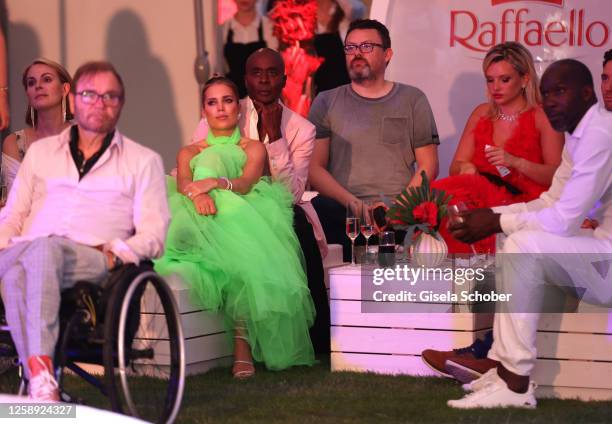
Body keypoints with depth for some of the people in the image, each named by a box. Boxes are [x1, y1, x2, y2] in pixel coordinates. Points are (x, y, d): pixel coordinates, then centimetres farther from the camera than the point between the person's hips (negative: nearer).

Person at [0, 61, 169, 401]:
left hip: (93, 260, -2)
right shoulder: (41, 152, 31)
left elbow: (153, 233, 11)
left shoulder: (143, 161, 23)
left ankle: (40, 375, -53)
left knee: (45, 249, -40)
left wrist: (115, 254, -10)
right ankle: (41, 381, -49)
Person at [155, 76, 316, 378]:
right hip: (203, 221, 1)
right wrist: (197, 193, -27)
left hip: (244, 219, -1)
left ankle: (243, 343, -47)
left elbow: (245, 183, -3)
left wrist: (214, 183, -28)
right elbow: (183, 183, 1)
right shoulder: (190, 152, 26)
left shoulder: (253, 148, 21)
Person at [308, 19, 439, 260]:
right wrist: (353, 203, -11)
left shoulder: (412, 99, 17)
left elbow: (428, 165, 11)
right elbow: (314, 167, 6)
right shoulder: (326, 103, 16)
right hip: (342, 211, 0)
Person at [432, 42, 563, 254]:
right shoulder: (481, 113, 20)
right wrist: (464, 168, -8)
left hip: (523, 203, -5)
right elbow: (455, 167, 17)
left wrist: (515, 162, -19)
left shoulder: (543, 117, 3)